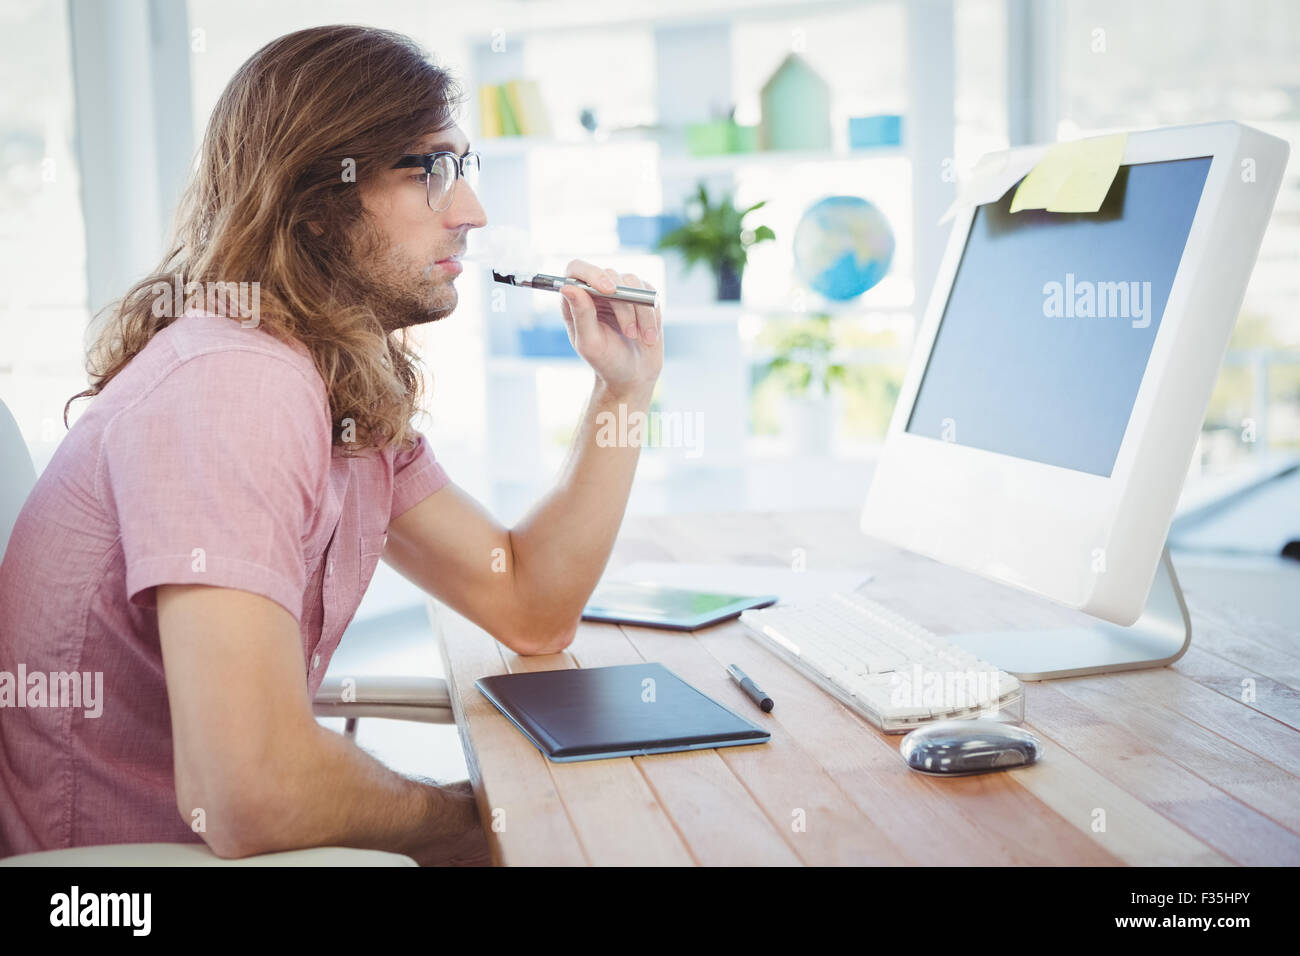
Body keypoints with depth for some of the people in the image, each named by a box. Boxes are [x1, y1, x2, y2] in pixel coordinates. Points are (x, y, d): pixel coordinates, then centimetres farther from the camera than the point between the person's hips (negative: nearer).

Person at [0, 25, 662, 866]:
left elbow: (530, 609, 6)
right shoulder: (232, 386, -26)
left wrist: (622, 394, -2)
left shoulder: (360, 402, 4)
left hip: (218, 840, 8)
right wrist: (472, 819, -15)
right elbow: (250, 796, -33)